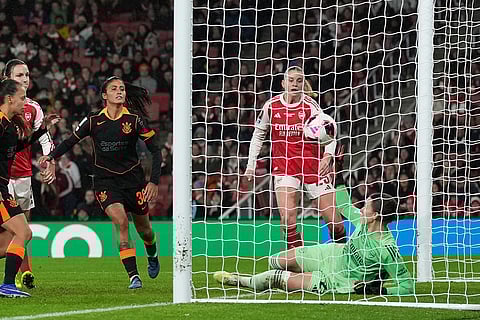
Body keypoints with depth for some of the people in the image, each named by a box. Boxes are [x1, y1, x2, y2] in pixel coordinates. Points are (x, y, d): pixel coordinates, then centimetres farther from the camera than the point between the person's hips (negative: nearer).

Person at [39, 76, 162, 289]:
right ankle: (133, 276, -20)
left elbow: (155, 150, -4)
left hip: (133, 178, 1)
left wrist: (154, 182, -13)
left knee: (144, 229, 11)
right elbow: (71, 141, 8)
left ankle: (152, 256, 48)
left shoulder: (134, 119, -8)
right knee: (121, 222, -23)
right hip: (105, 180, -1)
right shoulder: (93, 120, -4)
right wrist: (52, 156, -9)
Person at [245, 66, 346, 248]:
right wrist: (251, 164, 9)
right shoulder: (271, 106, 0)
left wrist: (327, 156, -31)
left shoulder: (310, 105, -7)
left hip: (312, 164, -1)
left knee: (334, 222, -2)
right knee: (288, 220, -20)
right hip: (283, 166, 1)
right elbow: (258, 135, 14)